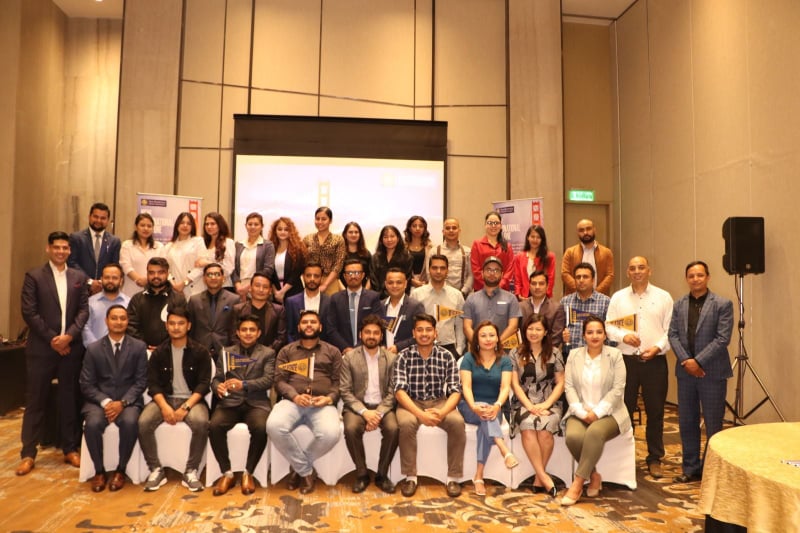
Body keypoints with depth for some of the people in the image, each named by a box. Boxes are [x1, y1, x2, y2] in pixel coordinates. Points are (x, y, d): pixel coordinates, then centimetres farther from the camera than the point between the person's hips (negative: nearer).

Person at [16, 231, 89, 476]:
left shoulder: (79, 277, 8)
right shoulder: (34, 276, 0)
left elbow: (84, 310, 3)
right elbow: (29, 312, -7)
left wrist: (69, 336, -12)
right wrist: (52, 339, -12)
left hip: (71, 347, 3)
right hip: (41, 348, -2)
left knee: (70, 400, 9)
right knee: (35, 401, 5)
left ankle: (70, 449, 20)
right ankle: (28, 453, 15)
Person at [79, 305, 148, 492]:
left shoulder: (139, 347, 3)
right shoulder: (93, 349, 4)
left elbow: (141, 381, -1)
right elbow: (87, 384, 1)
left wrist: (122, 402, -15)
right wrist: (105, 402, -15)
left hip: (128, 401, -1)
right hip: (99, 400, 1)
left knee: (130, 422, -32)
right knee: (92, 424, -30)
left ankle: (120, 470, -10)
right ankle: (99, 471, -6)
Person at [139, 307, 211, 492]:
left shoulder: (200, 352, 0)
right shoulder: (159, 352, 7)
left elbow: (203, 384, -6)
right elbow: (153, 383, 0)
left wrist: (185, 407, -20)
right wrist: (164, 406, -18)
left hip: (191, 400, -2)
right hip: (165, 399, 3)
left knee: (201, 423, -33)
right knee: (143, 423, -27)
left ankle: (190, 472, -16)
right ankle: (156, 470, -8)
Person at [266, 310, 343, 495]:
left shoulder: (332, 352, 19)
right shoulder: (286, 351, 19)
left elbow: (338, 382, 12)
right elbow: (279, 380, 8)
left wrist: (330, 398, -10)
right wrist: (295, 396, -12)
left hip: (322, 404, 0)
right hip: (292, 401, 1)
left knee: (331, 434, -33)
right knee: (274, 426, -33)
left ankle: (299, 467, -2)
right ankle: (307, 471, -10)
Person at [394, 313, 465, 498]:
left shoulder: (446, 356, -1)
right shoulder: (404, 356, -4)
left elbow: (455, 391, -5)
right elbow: (400, 390, -13)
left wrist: (442, 412, -25)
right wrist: (420, 414, -28)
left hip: (439, 402, 1)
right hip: (411, 403, -1)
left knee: (457, 423, -28)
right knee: (406, 423, -33)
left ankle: (453, 478, -11)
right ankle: (410, 477, -13)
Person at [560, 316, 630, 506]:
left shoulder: (615, 355, 1)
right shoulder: (574, 355, 8)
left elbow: (618, 389, -6)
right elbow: (569, 387, 2)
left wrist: (597, 412, -15)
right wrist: (581, 412, -12)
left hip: (608, 413, -2)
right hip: (580, 412, 2)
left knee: (595, 432, -35)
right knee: (573, 436, -29)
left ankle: (578, 483, -23)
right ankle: (594, 476, -2)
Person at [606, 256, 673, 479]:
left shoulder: (663, 297, 4)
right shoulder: (618, 298, 7)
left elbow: (671, 329, 1)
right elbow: (609, 327, 4)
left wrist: (658, 347, -12)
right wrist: (623, 336, -14)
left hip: (655, 360, 0)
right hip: (626, 360, 1)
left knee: (655, 411, 6)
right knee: (625, 409, 6)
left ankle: (655, 458, 20)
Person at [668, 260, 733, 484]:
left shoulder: (723, 304, -5)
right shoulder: (679, 305, 9)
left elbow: (722, 338, -12)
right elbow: (673, 335, 3)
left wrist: (698, 361, -16)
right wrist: (685, 360, -11)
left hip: (712, 372, -4)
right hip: (685, 372, 4)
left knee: (713, 424, 5)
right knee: (687, 422, 10)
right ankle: (691, 468, 23)